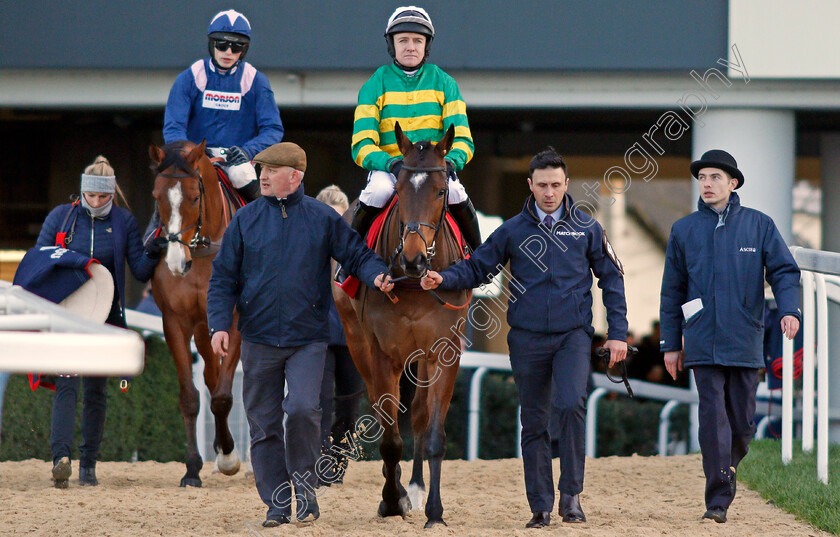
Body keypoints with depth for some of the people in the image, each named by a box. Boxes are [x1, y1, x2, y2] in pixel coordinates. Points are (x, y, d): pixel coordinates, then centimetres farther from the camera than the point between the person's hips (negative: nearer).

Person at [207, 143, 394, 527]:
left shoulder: (323, 219, 3)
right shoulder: (246, 220, 5)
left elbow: (357, 254, 5)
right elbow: (223, 278, 5)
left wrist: (376, 275, -17)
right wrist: (219, 324, -7)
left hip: (308, 339, -2)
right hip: (259, 340, 2)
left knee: (303, 410, -19)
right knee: (264, 424, 4)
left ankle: (305, 484, 2)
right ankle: (277, 502, 15)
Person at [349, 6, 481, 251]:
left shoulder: (444, 83, 9)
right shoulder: (375, 87, 5)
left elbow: (462, 139, 4)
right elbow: (362, 145, -4)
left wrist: (451, 161, -20)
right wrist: (391, 163, -24)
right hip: (388, 166, -1)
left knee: (454, 191, -30)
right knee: (378, 191, -34)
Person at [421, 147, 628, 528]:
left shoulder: (586, 227, 4)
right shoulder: (513, 231, 4)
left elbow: (611, 279, 9)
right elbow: (477, 268, 7)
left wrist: (617, 333, 4)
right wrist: (443, 279, -13)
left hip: (573, 335, -2)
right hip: (527, 337, 2)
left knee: (571, 405, -23)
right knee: (533, 423, 6)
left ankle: (571, 493, -12)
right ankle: (540, 506, 14)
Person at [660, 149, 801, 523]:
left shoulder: (759, 225, 7)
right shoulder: (684, 231, 9)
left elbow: (784, 271, 3)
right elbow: (672, 290, 13)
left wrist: (789, 310, -16)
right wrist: (671, 343, 11)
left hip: (745, 342, 0)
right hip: (703, 343, 0)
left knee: (742, 422, 4)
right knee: (713, 419, -10)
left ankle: (728, 468, 31)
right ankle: (718, 499, -11)